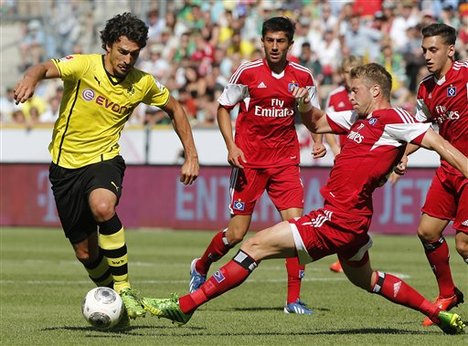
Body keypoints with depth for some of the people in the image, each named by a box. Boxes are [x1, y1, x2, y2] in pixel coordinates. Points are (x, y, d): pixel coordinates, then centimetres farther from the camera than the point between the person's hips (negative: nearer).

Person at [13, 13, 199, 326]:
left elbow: (175, 109, 14)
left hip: (104, 160, -1)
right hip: (66, 166, 1)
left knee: (103, 206, -36)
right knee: (85, 253, 5)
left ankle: (123, 289, -24)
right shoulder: (83, 66, -12)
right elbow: (47, 68, -30)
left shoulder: (143, 84, -3)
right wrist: (31, 79, -55)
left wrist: (191, 156, 8)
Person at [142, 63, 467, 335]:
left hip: (339, 219, -11)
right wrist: (306, 105, 6)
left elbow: (437, 142, -14)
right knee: (365, 279, 32)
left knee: (255, 245, -10)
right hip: (351, 221, 11)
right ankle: (440, 313, 36)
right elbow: (319, 123, 27)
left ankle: (184, 306, -7)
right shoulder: (359, 117, 15)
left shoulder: (391, 118, -11)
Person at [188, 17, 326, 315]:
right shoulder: (248, 72, -6)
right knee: (237, 233, 0)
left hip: (286, 159, 2)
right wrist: (231, 146, -9)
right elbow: (224, 108, 3)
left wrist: (318, 140, -3)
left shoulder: (303, 76, 1)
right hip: (249, 160, -2)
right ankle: (201, 267, 30)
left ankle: (294, 299, -4)